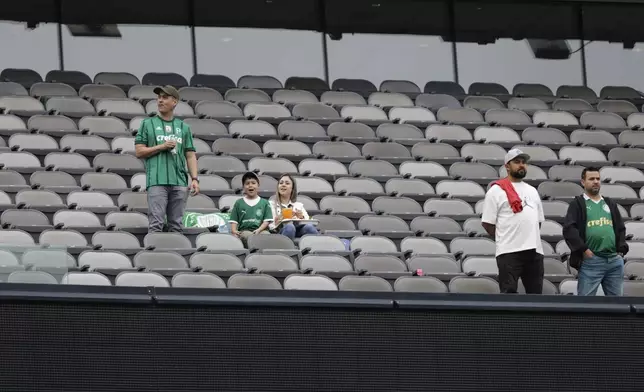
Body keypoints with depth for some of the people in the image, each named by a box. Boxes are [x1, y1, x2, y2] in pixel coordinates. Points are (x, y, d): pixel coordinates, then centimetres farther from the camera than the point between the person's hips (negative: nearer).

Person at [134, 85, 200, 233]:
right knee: (156, 224, -11)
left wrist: (194, 179, 1)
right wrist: (162, 146, -6)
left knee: (176, 225, 2)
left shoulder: (184, 127, 18)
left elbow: (190, 155, 14)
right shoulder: (148, 124, 12)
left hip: (179, 182, 3)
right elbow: (139, 152, 6)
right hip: (157, 181, -3)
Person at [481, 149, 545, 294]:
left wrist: (532, 240, 14)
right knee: (508, 293, -10)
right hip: (509, 251, -7)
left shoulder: (532, 191, 19)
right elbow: (487, 222, -3)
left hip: (534, 250, 7)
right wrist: (503, 240, -1)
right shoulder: (497, 190, -2)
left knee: (535, 292, 9)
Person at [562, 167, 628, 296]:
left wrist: (621, 249, 6)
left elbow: (621, 228, 20)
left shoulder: (610, 203, 20)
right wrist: (583, 249, -14)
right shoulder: (577, 204, 4)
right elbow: (569, 229, -7)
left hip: (615, 261, 5)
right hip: (590, 260, -5)